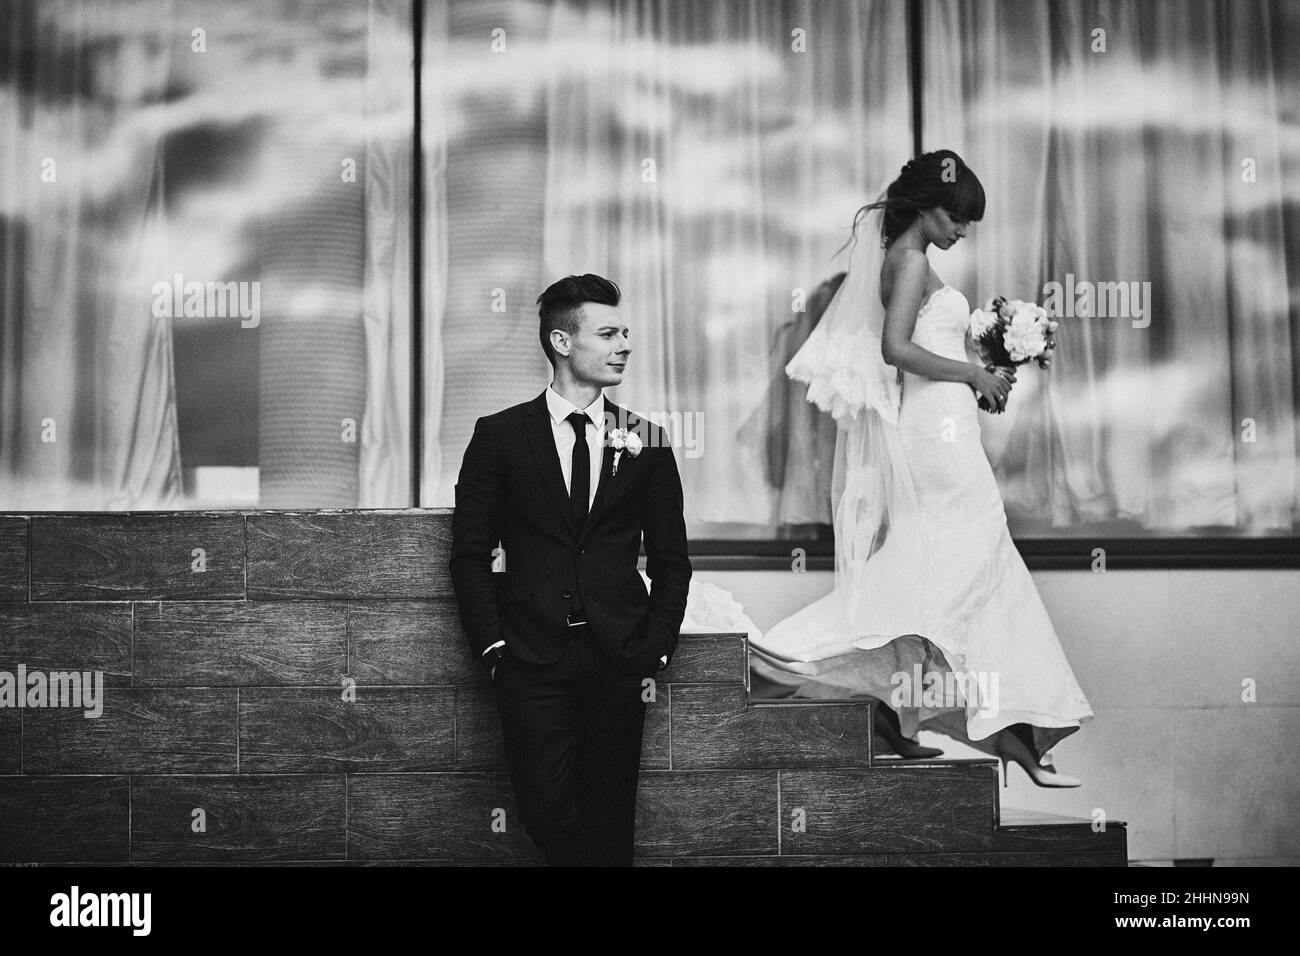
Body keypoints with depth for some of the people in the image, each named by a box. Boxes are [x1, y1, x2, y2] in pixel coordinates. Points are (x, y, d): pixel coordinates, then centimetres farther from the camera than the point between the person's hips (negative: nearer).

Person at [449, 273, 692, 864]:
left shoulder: (646, 441, 9)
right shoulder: (500, 436, 4)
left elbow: (670, 559, 11)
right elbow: (470, 553, 4)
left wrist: (655, 649, 1)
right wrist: (492, 644, -5)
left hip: (618, 661, 1)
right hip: (531, 657, -1)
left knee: (609, 821, 5)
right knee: (545, 810, -10)